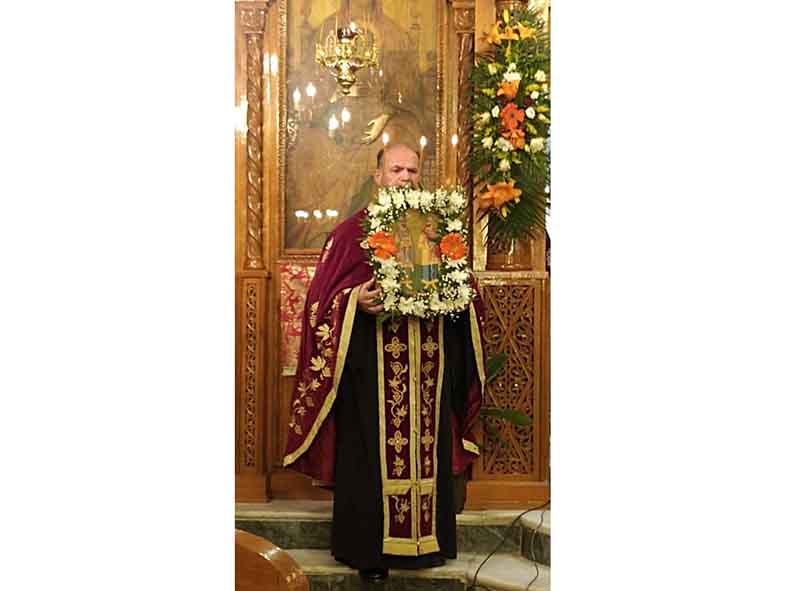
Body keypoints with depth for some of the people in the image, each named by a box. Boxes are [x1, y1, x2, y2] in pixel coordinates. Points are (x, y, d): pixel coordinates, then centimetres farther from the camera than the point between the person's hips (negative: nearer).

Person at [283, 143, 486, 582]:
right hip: (372, 368, -3)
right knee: (372, 452, 0)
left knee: (427, 446, 7)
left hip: (430, 365, 3)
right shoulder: (352, 231, 3)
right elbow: (326, 296, -1)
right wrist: (355, 300, -20)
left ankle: (428, 539, 20)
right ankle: (370, 549, 12)